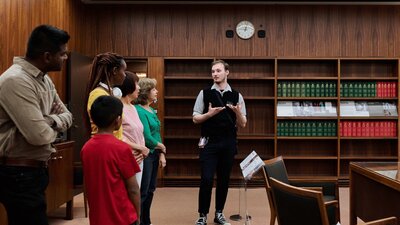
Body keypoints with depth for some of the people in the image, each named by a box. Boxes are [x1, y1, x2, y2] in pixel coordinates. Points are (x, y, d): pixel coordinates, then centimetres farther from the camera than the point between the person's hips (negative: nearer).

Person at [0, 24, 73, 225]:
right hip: (18, 174, -10)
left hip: (35, 169, 10)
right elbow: (39, 135, -28)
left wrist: (51, 121, -12)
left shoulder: (44, 79, 8)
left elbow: (67, 116, 11)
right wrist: (54, 127, -5)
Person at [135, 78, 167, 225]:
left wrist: (161, 154, 2)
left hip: (154, 155, 8)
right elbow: (147, 138, -19)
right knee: (142, 192, 1)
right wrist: (162, 147, -2)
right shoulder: (139, 111, -16)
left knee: (150, 190, 16)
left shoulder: (151, 110, 11)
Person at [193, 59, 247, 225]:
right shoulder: (205, 93, 1)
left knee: (224, 179, 10)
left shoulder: (236, 96, 4)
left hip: (228, 143, 2)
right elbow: (195, 118, 1)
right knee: (207, 179, -5)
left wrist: (238, 113, -17)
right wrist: (209, 114, -17)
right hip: (209, 142, -2)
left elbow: (243, 124, 4)